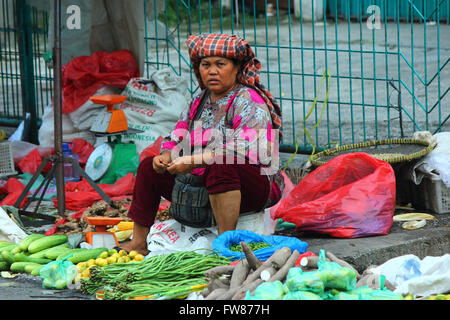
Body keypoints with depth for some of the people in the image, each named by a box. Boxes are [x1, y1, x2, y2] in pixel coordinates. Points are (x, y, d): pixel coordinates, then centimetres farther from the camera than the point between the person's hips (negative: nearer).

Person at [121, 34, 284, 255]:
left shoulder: (248, 102, -12)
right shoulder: (200, 101, 13)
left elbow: (245, 150, -26)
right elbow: (177, 139, 18)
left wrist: (194, 161, -27)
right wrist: (166, 156, -7)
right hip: (202, 184, 9)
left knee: (221, 165, -39)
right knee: (149, 168, 8)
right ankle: (138, 243, 8)